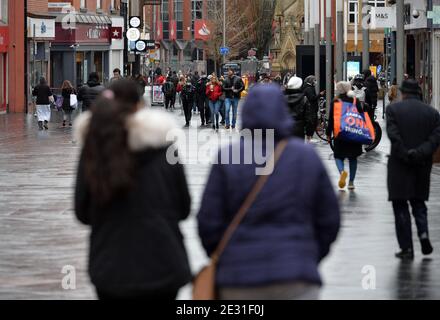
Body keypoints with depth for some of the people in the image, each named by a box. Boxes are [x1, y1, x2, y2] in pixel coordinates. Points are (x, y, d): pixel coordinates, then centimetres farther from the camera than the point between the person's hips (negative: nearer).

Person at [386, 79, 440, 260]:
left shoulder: (393, 109, -5)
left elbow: (393, 135, -15)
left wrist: (406, 155, -12)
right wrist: (419, 153, -12)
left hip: (399, 166, -3)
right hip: (422, 166, 3)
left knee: (400, 206, 5)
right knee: (418, 202, 18)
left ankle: (407, 247, 3)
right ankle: (423, 233, -5)